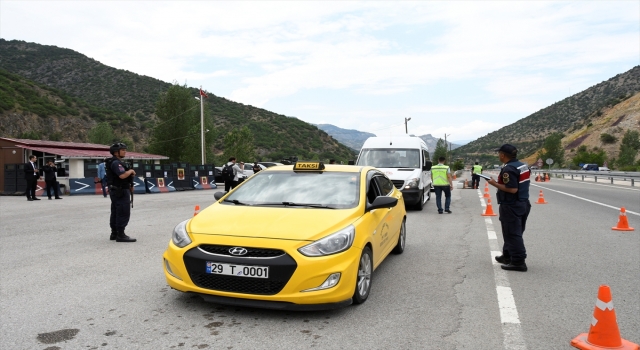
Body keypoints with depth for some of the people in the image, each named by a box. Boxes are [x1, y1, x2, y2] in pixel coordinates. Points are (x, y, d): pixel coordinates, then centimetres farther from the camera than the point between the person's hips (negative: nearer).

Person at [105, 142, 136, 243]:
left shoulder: (117, 162, 18)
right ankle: (120, 235, -9)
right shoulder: (116, 163, -16)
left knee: (115, 213, 14)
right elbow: (122, 175, -28)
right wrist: (131, 171, -11)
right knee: (124, 213, -10)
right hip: (121, 191, -11)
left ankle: (114, 234, 21)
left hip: (115, 191, 11)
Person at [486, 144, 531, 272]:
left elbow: (512, 189, -26)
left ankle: (518, 262, 0)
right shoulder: (523, 165, 9)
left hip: (511, 206, -10)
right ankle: (507, 256, 31)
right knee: (514, 233, 19)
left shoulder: (508, 169, -21)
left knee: (513, 234, -3)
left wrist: (495, 184, -18)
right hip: (523, 203, 10)